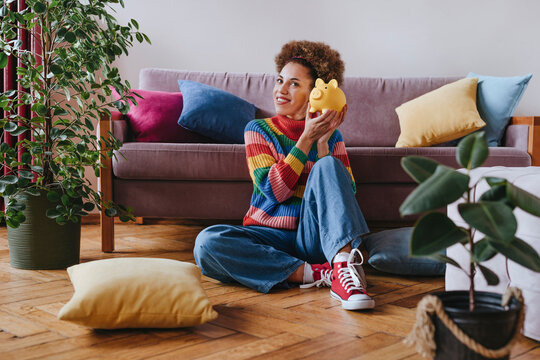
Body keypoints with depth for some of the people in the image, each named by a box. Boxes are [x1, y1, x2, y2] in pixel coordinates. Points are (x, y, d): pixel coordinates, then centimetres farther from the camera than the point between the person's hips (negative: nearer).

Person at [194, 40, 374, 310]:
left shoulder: (331, 136, 8)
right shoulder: (258, 130, 4)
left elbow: (346, 195, -5)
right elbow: (274, 190, -11)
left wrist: (323, 143, -12)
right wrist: (307, 138, -16)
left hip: (316, 238, 0)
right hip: (270, 236, 0)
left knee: (327, 165, -23)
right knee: (207, 242, -29)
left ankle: (343, 263, -40)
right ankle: (314, 273, -30)